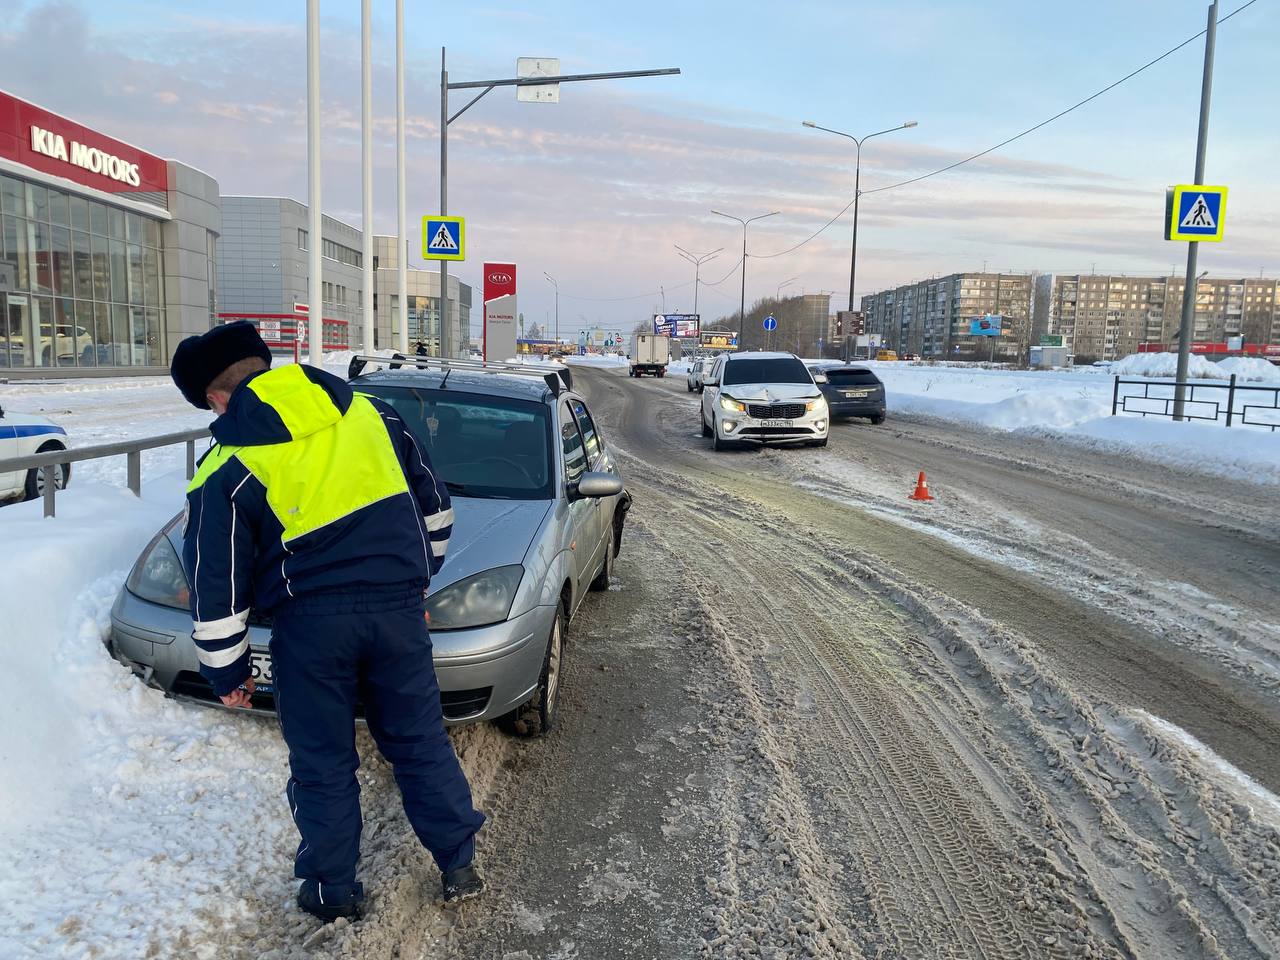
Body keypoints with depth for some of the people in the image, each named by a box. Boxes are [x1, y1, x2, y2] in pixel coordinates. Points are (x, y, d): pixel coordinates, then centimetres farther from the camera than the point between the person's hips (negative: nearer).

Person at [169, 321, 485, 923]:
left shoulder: (226, 472, -3)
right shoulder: (369, 412, 5)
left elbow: (218, 589, 0)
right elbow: (433, 503, 13)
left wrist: (225, 671, 13)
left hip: (312, 623, -3)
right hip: (398, 606, 3)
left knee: (322, 763, 15)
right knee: (421, 740, 16)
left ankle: (331, 891, 30)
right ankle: (459, 866, 27)